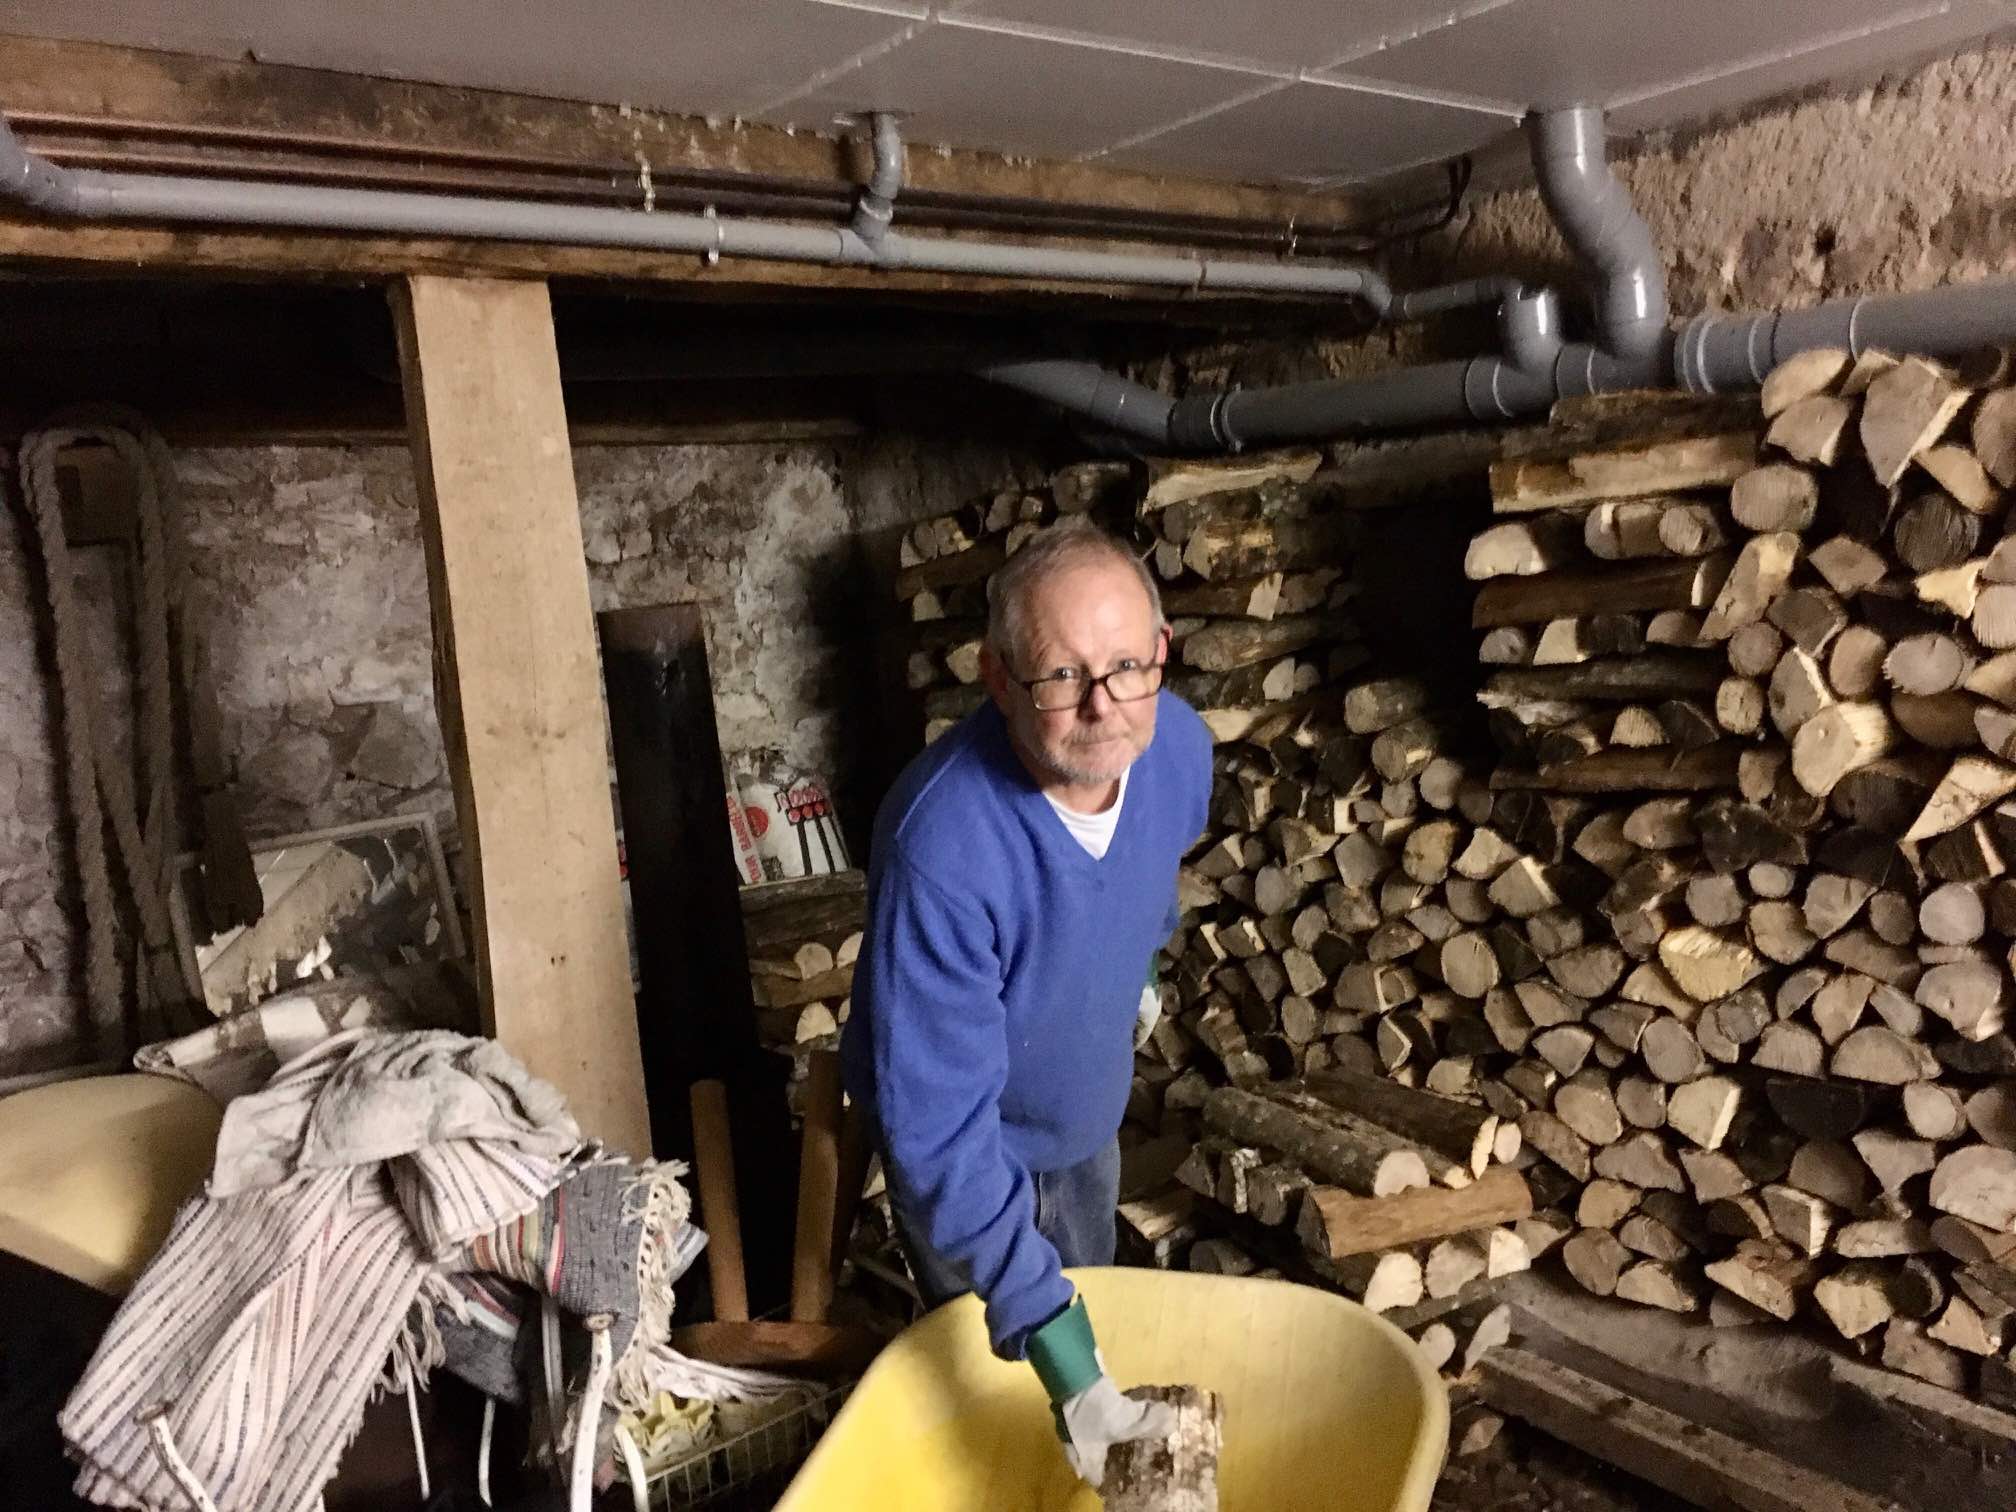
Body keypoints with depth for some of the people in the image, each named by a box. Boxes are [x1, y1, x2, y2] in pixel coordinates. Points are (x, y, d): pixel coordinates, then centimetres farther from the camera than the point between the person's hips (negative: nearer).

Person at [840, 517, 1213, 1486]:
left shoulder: (1179, 744, -22)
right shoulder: (941, 849, -41)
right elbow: (941, 1124, -38)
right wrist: (1056, 1352, -40)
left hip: (1089, 1115, 6)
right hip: (968, 1150, -5)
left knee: (1094, 1319, 26)